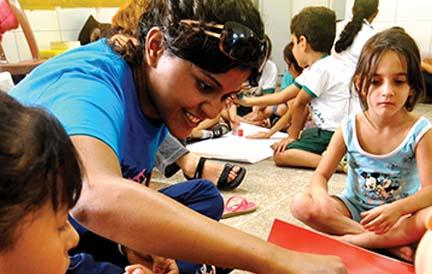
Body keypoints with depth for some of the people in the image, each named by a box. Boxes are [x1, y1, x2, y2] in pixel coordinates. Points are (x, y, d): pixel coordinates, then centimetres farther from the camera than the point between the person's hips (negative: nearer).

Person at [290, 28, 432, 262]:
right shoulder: (350, 128, -9)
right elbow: (320, 175, -7)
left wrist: (397, 209, -40)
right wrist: (322, 197, -32)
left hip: (400, 214, -2)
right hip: (354, 209, 2)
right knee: (301, 204, -22)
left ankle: (351, 240, -21)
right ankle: (390, 243, -20)